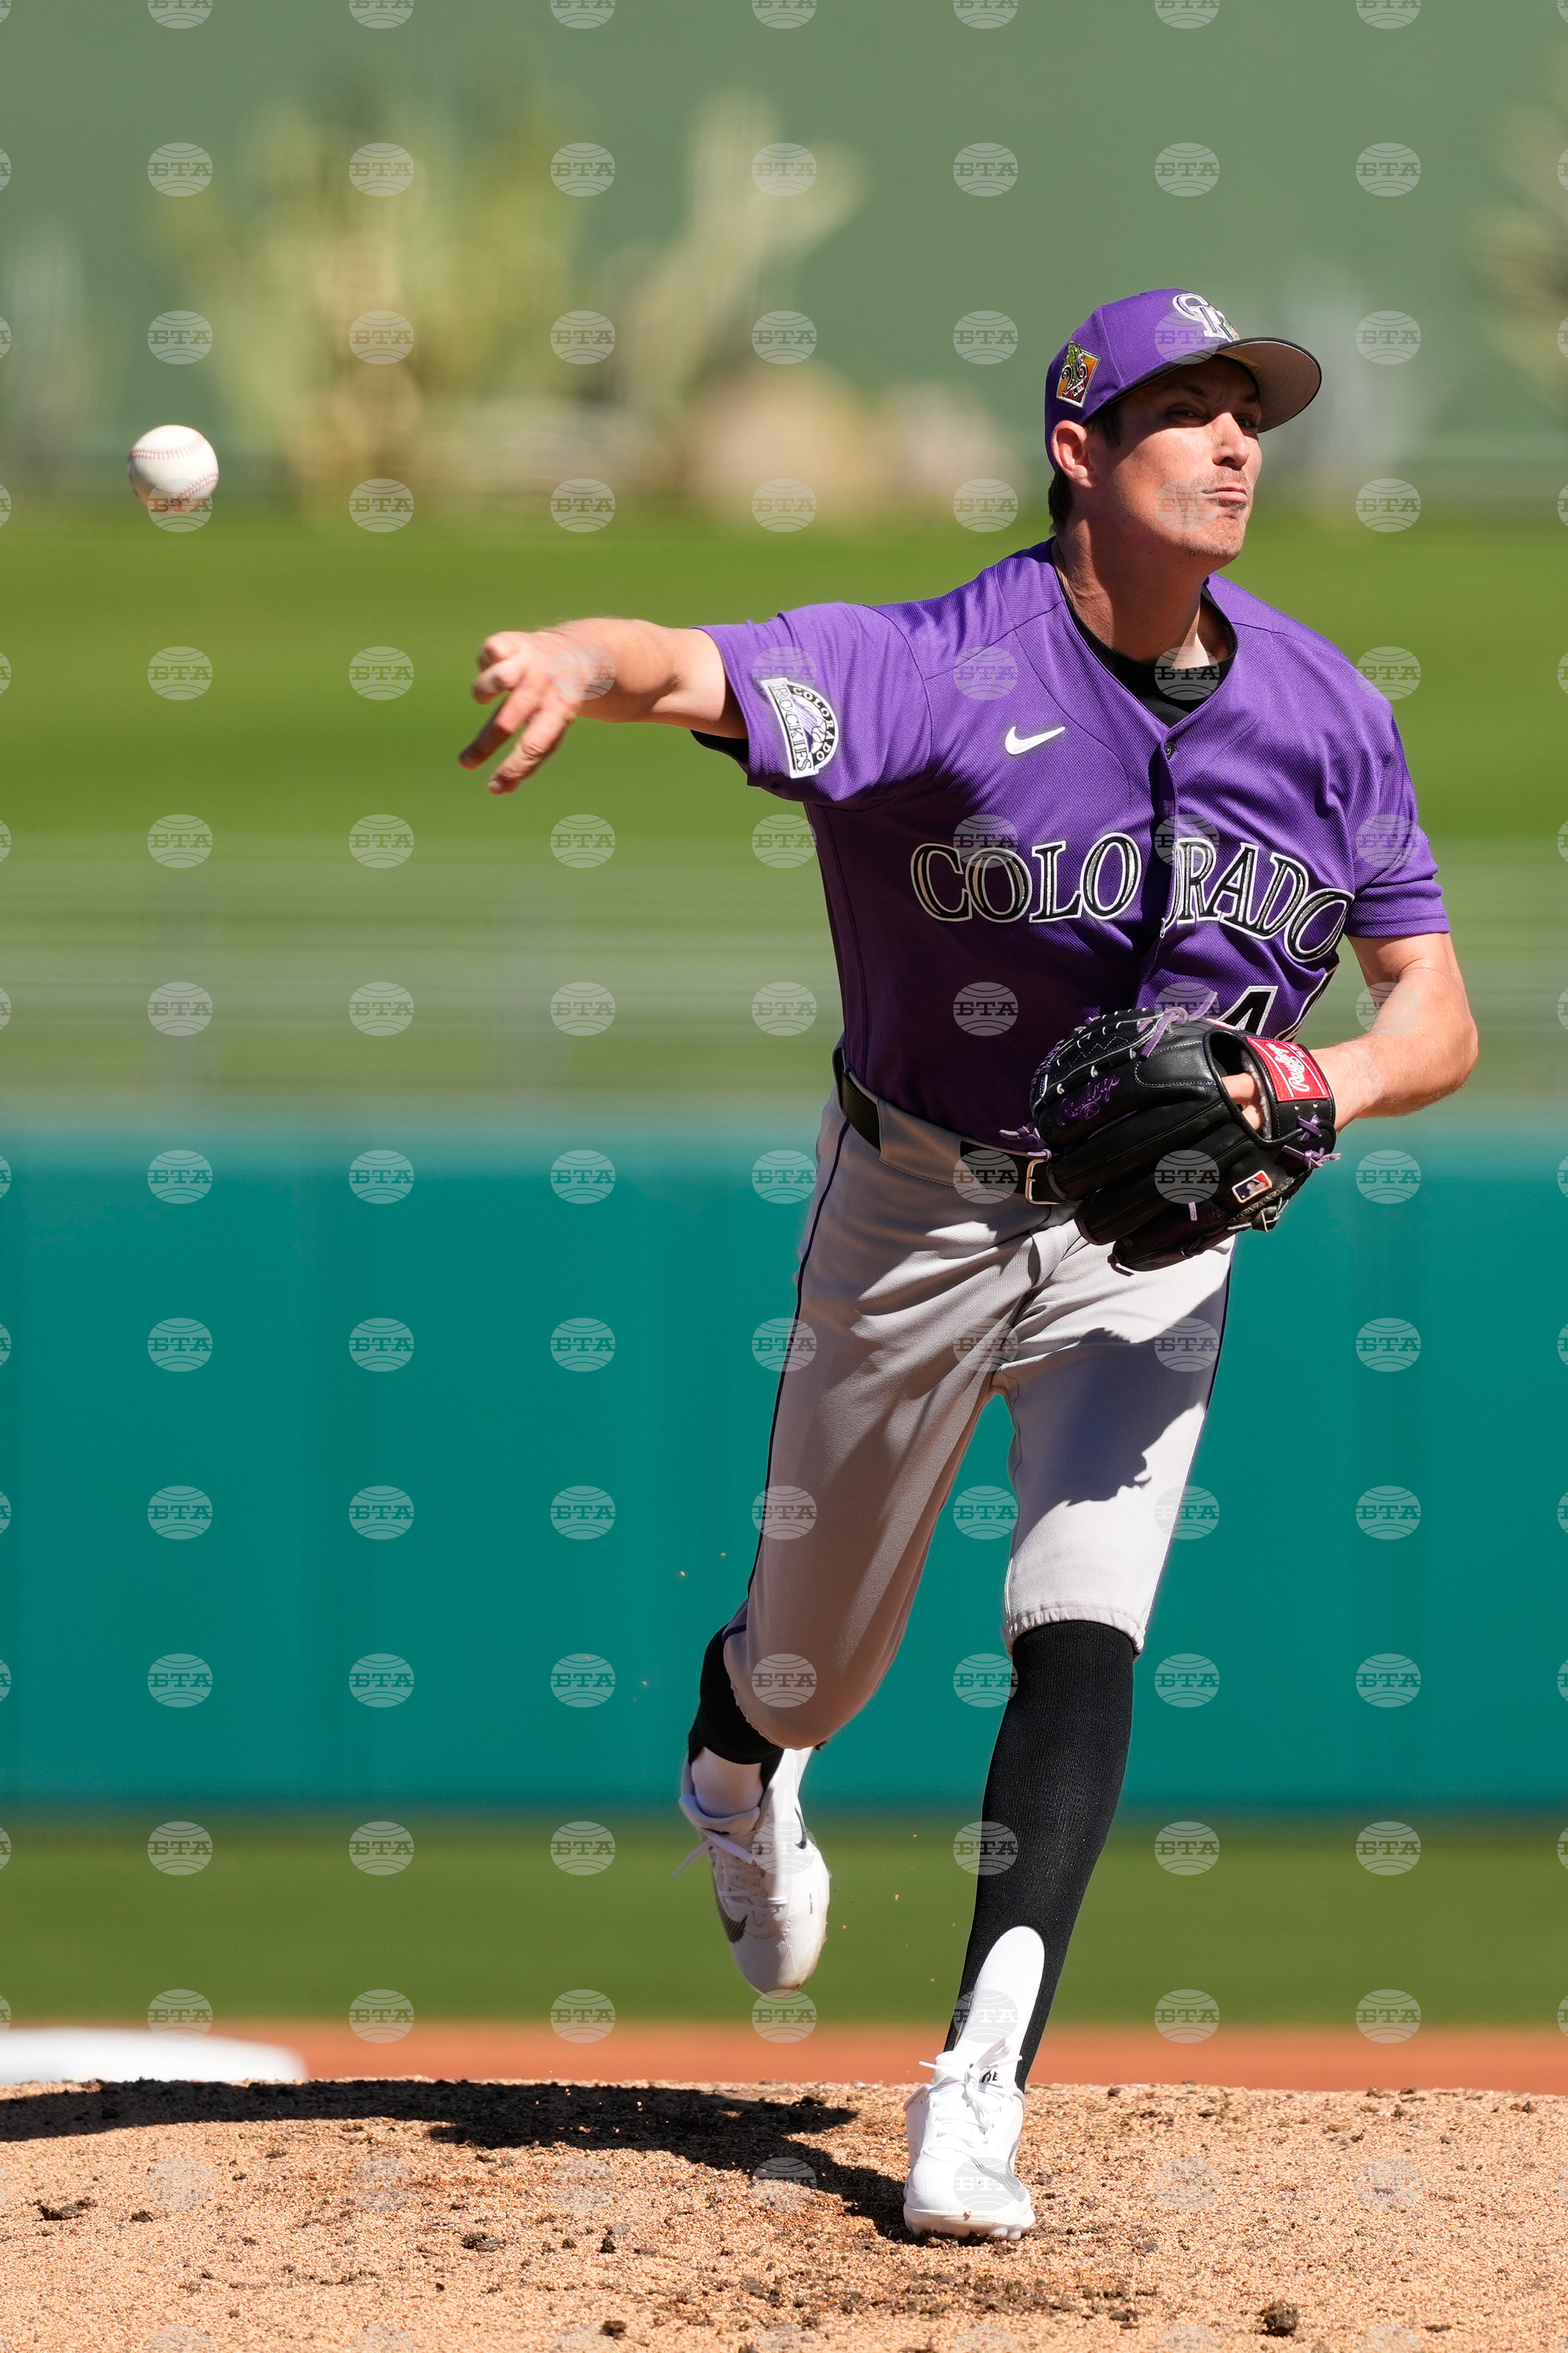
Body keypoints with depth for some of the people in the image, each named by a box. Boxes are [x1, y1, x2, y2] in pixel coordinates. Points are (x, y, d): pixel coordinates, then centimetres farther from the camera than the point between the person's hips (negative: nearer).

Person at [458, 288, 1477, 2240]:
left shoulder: (1321, 710, -6)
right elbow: (704, 670, -41)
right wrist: (583, 662, -66)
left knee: (1083, 1630, -18)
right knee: (818, 1664, 14)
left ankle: (978, 2102, -20)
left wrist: (1330, 1087, -25)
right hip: (918, 1206, -2)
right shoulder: (940, 668, -21)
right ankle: (736, 1754, 53)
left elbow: (1438, 1019, -1)